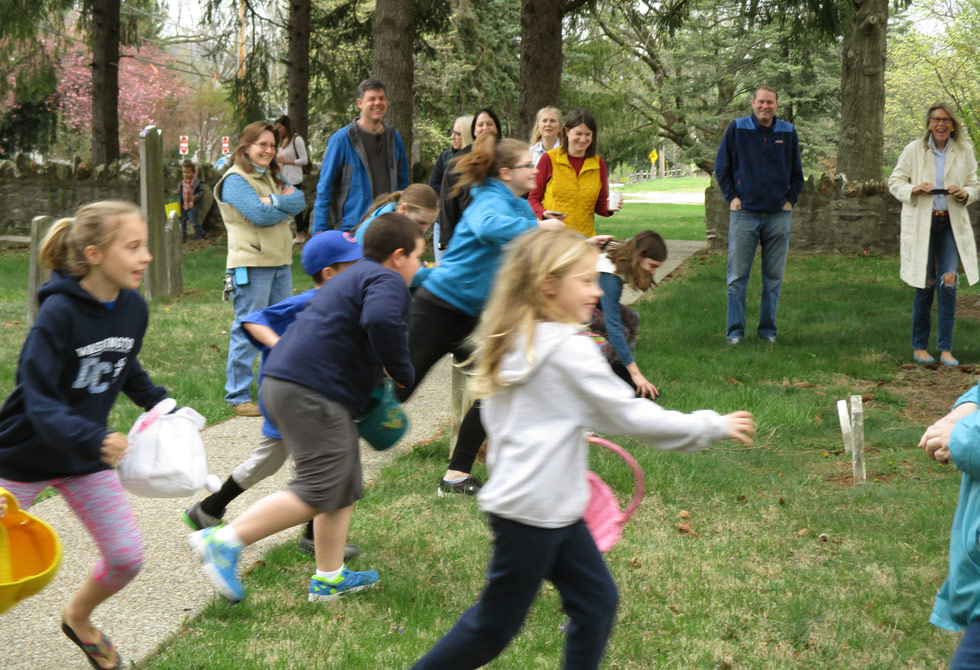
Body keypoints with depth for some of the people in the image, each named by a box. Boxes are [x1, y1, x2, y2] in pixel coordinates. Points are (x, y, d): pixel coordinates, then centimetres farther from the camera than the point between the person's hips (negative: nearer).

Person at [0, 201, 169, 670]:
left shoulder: (133, 307, -5)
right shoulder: (59, 312, -26)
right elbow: (39, 399, -29)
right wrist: (92, 438, -43)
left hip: (85, 461, 6)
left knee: (126, 557, 1)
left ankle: (78, 617, 31)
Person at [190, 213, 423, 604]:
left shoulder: (356, 277, 27)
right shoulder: (388, 282, -5)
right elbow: (381, 321, -29)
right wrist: (402, 372, -12)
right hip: (312, 393, -11)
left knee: (345, 487, 16)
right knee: (319, 492, -12)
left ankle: (329, 578, 21)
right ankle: (224, 542, -14)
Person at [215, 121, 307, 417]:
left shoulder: (272, 177, 18)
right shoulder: (235, 179, -8)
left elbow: (300, 201, 2)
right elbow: (259, 214, -19)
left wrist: (274, 201, -14)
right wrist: (286, 206, -3)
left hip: (280, 262, 8)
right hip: (251, 263, -8)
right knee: (248, 329, -6)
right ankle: (238, 396, -1)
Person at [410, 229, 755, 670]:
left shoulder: (512, 341, 7)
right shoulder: (568, 349, -18)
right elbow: (634, 418, -16)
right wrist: (713, 427, -8)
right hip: (533, 512, -9)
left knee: (596, 601, 12)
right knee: (493, 628, 3)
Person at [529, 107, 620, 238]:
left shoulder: (599, 164, 10)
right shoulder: (549, 159, 0)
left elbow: (600, 206, 15)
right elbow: (533, 198, 4)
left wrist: (609, 208, -7)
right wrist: (544, 213, -15)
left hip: (585, 237, 2)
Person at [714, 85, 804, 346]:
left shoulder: (788, 132, 8)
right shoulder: (737, 129, 2)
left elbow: (797, 172, 17)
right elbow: (721, 167, 7)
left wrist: (790, 199, 6)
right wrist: (732, 197, -1)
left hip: (779, 215, 2)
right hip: (744, 213, -2)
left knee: (774, 276, 6)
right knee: (737, 276, -2)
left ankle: (768, 329, 15)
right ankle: (735, 331, 4)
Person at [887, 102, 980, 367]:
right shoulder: (913, 150, -1)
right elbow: (895, 181, 3)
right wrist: (913, 189, -17)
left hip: (951, 223, 1)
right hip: (921, 223, -1)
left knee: (948, 282, -11)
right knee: (925, 285, 3)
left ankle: (945, 349, -4)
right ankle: (919, 347, 17)